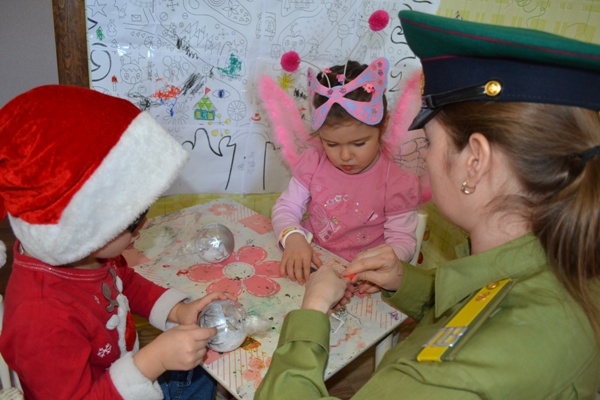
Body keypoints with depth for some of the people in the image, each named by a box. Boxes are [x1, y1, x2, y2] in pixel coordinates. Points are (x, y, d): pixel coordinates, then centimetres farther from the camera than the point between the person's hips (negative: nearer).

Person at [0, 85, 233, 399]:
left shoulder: (84, 252, -15)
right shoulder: (43, 319, -39)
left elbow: (126, 282, 4)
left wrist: (178, 310, -10)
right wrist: (155, 359, -38)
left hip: (133, 372, 7)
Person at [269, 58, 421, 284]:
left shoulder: (396, 182, -9)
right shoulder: (314, 160, 0)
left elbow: (403, 241, -5)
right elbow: (286, 207, 3)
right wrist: (293, 238, -20)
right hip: (307, 263, 4)